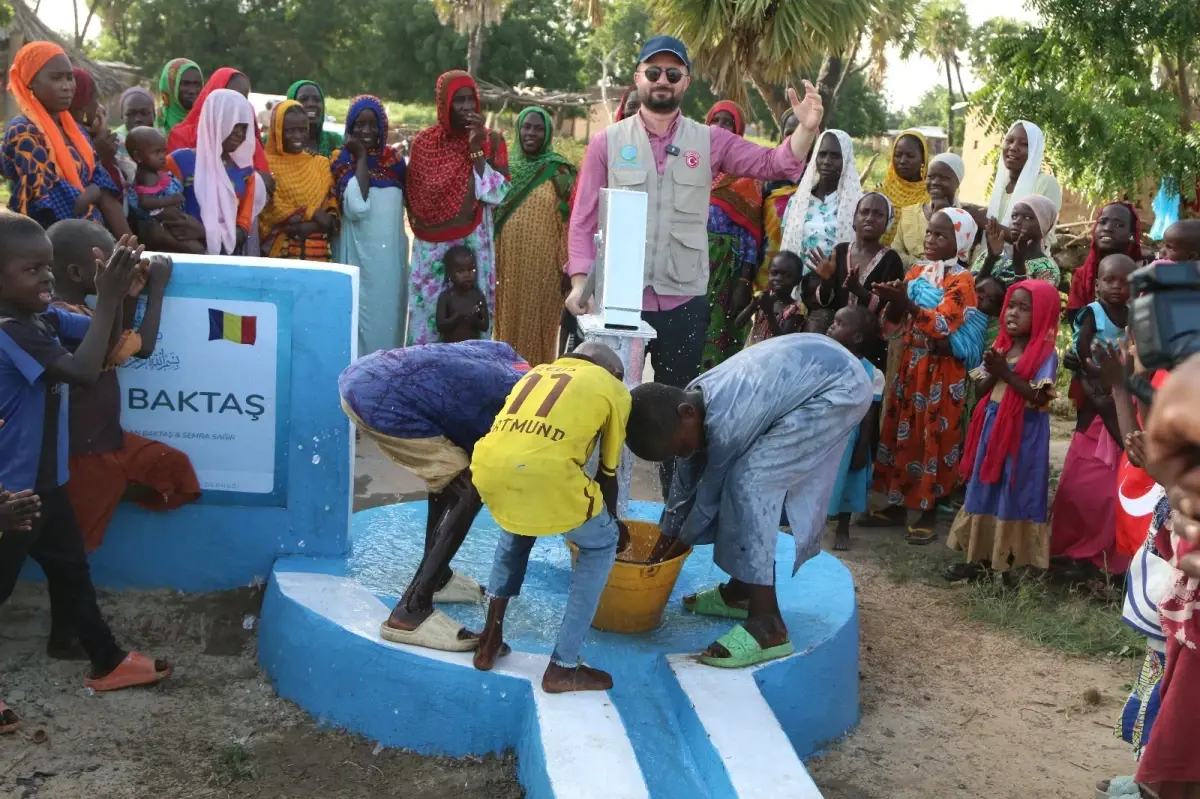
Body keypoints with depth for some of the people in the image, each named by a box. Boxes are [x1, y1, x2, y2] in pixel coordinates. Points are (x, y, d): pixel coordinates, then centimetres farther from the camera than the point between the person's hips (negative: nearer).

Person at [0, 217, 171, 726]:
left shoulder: (44, 317, 0)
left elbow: (108, 341, 4)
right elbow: (83, 371, -33)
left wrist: (120, 292, -13)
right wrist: (107, 300, -29)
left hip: (43, 480, 9)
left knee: (70, 570, 19)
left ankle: (107, 662, 33)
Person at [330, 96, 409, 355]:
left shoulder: (395, 158, 9)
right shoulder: (343, 160, -2)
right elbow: (356, 206, -19)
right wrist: (361, 156, -12)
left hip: (391, 250, 4)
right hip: (358, 250, -4)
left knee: (389, 313, 7)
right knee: (361, 313, -3)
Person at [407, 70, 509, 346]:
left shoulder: (491, 140, 0)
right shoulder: (424, 142, 4)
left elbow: (496, 194, -11)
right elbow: (413, 198, 12)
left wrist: (476, 148, -14)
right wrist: (423, 229, 2)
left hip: (474, 244, -1)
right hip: (431, 246, 2)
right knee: (427, 313, 1)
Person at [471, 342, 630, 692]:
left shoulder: (538, 372, 33)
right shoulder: (614, 389, 21)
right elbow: (607, 474, 26)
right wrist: (612, 523, 46)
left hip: (488, 469, 5)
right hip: (544, 473, -5)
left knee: (517, 525, 37)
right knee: (601, 544, 22)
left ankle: (490, 640, 34)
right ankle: (563, 667, 21)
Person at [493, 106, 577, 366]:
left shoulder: (560, 172, -1)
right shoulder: (506, 168, 9)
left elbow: (570, 223, -4)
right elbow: (491, 216, 12)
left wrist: (568, 266, -8)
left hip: (544, 264, -3)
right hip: (509, 262, 3)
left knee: (538, 323, 1)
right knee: (509, 322, 9)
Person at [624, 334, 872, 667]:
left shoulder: (724, 421, -28)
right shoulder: (693, 399, -2)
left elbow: (710, 492, -12)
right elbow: (685, 480, 12)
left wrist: (678, 546, 3)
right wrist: (665, 539, 20)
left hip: (840, 387, -10)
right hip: (812, 370, 10)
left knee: (750, 482, -16)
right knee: (755, 482, 13)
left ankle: (768, 626, -14)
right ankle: (742, 592, 27)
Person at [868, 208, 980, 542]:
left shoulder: (961, 280, -10)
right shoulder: (916, 271, 9)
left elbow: (943, 324, -25)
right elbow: (895, 326, 8)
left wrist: (906, 303, -34)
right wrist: (893, 302, -13)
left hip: (942, 372, -6)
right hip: (910, 366, 6)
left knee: (933, 439, -1)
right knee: (901, 434, 11)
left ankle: (928, 513, 9)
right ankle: (897, 505, 21)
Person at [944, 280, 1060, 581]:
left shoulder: (1046, 354, -10)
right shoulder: (1000, 347, 10)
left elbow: (1039, 397, -20)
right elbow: (981, 389, 10)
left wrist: (1007, 374, -21)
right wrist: (992, 373, -10)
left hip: (1023, 434, -7)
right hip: (993, 429, 7)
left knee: (1013, 495, -1)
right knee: (987, 491, 11)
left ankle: (1007, 561, 9)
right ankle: (981, 556, 21)